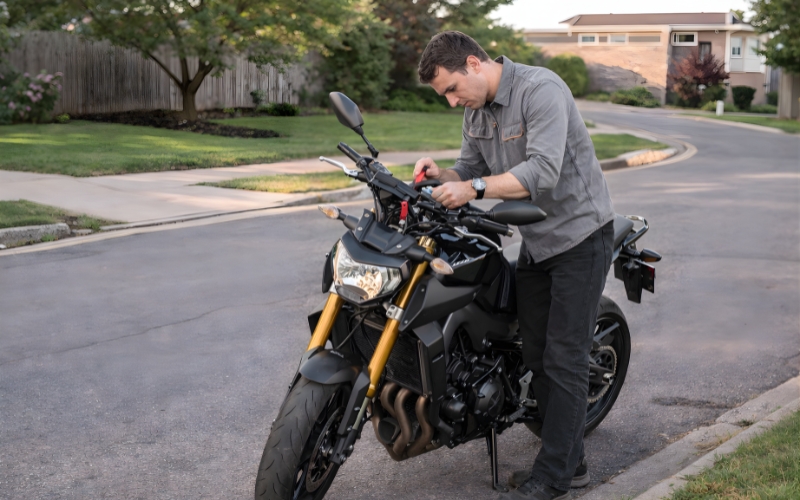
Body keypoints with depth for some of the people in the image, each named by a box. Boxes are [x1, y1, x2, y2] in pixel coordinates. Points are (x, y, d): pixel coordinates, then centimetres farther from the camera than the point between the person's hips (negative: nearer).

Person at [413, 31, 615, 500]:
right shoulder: (476, 111, 6)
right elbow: (473, 169, 10)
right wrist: (443, 175, -11)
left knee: (564, 360, -7)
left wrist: (473, 188, -35)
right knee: (537, 356, 10)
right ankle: (570, 462, 20)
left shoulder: (541, 89, -21)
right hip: (535, 242, 9)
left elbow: (543, 172, -31)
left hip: (580, 234, -9)